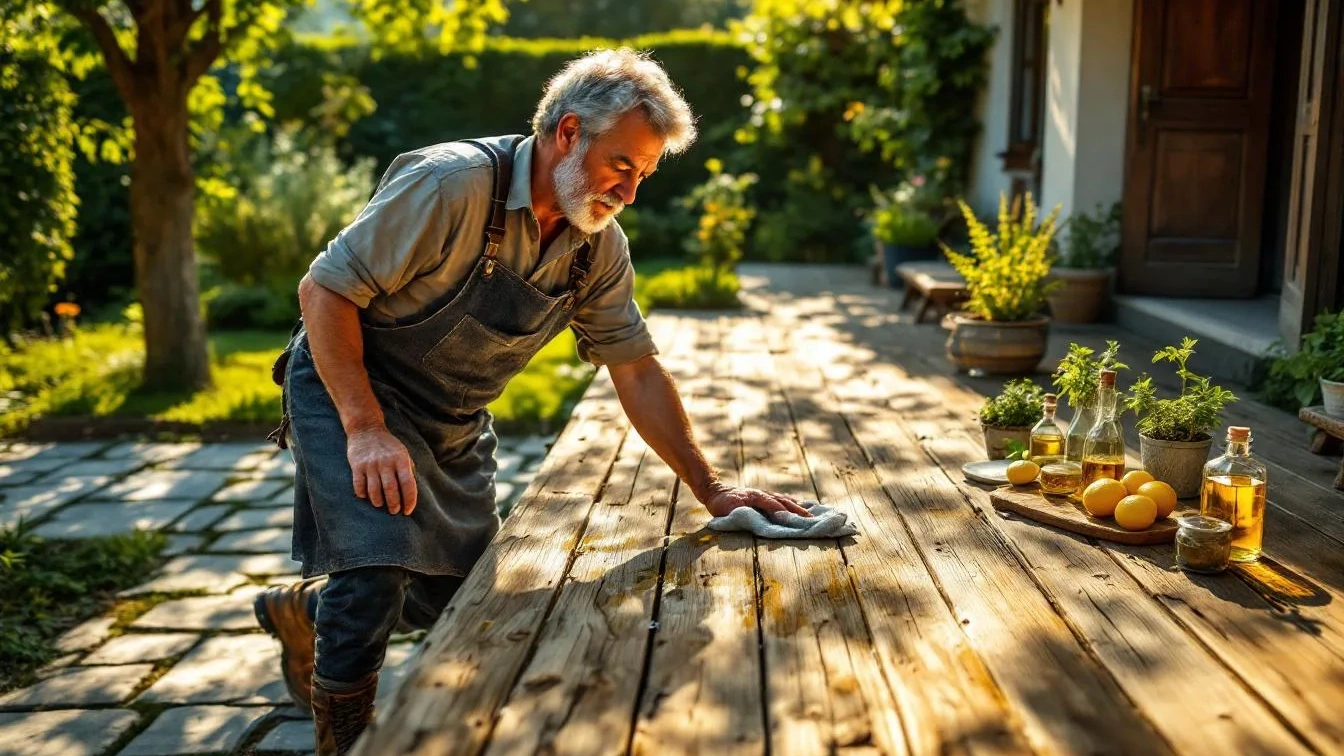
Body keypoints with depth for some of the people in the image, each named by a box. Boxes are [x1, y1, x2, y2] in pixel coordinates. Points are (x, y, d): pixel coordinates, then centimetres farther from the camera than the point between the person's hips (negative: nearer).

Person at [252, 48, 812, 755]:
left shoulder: (600, 245, -8)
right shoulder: (453, 185, -28)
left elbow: (636, 370, -3)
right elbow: (323, 290, -24)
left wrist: (712, 490, -7)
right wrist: (366, 429, -30)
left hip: (454, 423, 7)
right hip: (347, 387, -6)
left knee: (461, 592, 9)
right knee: (377, 570, -21)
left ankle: (305, 610, 35)